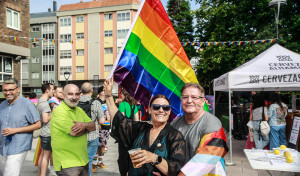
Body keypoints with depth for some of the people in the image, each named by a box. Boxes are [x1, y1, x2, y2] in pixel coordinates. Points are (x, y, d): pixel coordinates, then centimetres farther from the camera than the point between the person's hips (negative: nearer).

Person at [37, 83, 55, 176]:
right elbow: (45, 119, -25)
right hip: (47, 133, -10)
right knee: (46, 155, -2)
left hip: (43, 132, 10)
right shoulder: (45, 103, -19)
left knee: (43, 154, 18)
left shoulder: (40, 101, 12)